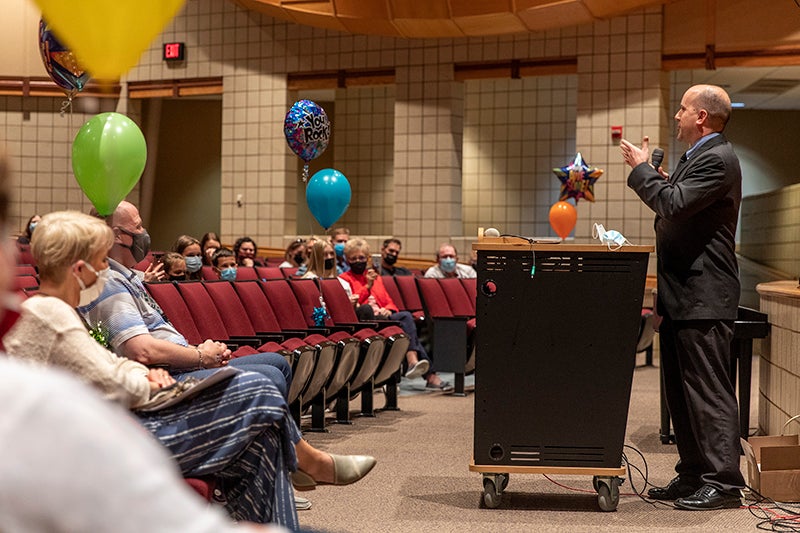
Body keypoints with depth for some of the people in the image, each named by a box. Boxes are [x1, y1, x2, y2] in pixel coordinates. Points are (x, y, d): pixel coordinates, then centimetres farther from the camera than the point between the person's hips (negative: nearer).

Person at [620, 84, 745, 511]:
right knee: (681, 391, 13)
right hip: (682, 297, 11)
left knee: (708, 390, -7)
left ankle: (723, 483, 0)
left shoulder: (717, 159, -13)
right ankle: (693, 475, 22)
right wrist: (652, 175, 9)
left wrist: (641, 168, -10)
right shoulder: (697, 158, 20)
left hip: (703, 297, -11)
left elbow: (673, 204, -23)